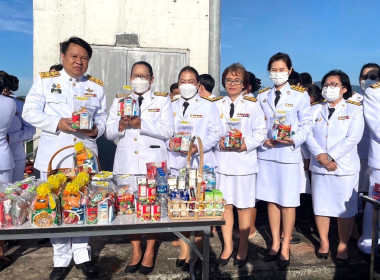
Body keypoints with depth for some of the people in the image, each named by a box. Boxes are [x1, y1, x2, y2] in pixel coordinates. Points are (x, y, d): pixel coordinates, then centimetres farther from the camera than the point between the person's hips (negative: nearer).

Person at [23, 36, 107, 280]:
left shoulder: (96, 86, 12)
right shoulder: (45, 80, 6)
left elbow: (102, 120, 11)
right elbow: (30, 112, -3)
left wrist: (95, 130, -12)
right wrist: (58, 123, -17)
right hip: (54, 157, -1)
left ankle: (82, 255, 24)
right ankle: (61, 259, 22)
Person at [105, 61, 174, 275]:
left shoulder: (162, 100, 6)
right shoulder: (120, 100, 14)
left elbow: (168, 130, -8)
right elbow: (109, 132, 7)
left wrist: (141, 124, -18)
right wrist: (120, 125, -14)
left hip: (153, 162, -2)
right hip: (127, 162, 3)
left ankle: (149, 253, 17)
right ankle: (136, 252, 21)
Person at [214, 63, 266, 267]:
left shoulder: (253, 105, 5)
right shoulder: (216, 105, 12)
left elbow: (260, 132, 0)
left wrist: (247, 144, -16)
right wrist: (219, 142, -11)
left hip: (245, 160, -2)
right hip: (222, 160, 2)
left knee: (243, 206, 6)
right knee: (225, 204, 5)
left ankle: (243, 248, 22)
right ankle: (227, 247, 21)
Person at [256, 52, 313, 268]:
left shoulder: (300, 95, 0)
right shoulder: (262, 96, 11)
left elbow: (307, 124, -1)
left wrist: (294, 140, -18)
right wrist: (263, 139, -7)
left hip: (289, 154, -3)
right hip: (267, 153, 4)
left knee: (287, 201, 2)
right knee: (272, 200, 10)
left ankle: (285, 247, 17)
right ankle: (275, 243, 24)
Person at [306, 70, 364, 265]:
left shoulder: (354, 110, 4)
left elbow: (353, 138, -9)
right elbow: (308, 135, 1)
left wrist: (330, 157, -15)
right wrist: (321, 156, -14)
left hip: (345, 167, -2)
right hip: (319, 167, 3)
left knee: (345, 210, 3)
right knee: (320, 207, 9)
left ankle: (343, 246, 18)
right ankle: (324, 242, 25)